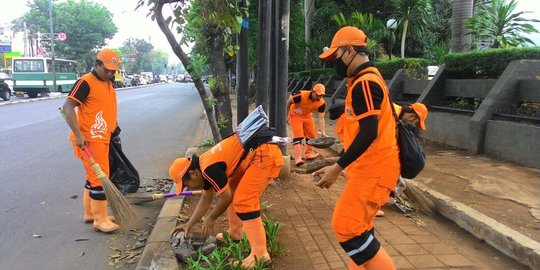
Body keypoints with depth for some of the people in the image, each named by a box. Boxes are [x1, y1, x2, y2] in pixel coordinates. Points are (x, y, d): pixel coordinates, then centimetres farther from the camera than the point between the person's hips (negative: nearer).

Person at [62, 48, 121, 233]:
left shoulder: (108, 83, 13)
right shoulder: (86, 82, -14)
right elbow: (67, 107, -20)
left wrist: (112, 128, 21)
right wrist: (78, 134, -26)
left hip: (101, 138, 9)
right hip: (89, 140, -9)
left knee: (93, 176, 16)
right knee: (100, 177, -7)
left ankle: (90, 213, 28)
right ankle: (100, 219, 2)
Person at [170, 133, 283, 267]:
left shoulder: (208, 168, -17)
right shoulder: (205, 167, 13)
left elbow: (226, 197, -9)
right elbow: (206, 199, 24)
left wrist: (211, 218, 7)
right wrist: (189, 225, 27)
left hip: (265, 154, -11)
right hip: (258, 154, 11)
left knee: (244, 201, -10)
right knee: (234, 192, 19)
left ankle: (260, 253, -6)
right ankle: (235, 232, 35)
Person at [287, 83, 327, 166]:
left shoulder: (321, 103, -23)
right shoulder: (302, 95, -35)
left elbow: (321, 118, -19)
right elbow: (289, 101, -19)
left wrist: (323, 132, -28)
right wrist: (287, 115, -11)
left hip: (307, 116, 5)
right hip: (296, 115, -5)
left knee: (312, 134, 10)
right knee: (298, 135, -15)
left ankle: (309, 153, 29)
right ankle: (298, 158, -16)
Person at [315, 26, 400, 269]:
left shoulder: (364, 83, -15)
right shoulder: (365, 80, 17)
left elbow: (368, 133, -23)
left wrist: (337, 168, -19)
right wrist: (337, 165, 19)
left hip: (373, 171, -10)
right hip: (369, 169, 10)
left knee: (347, 227, -10)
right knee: (357, 229, 15)